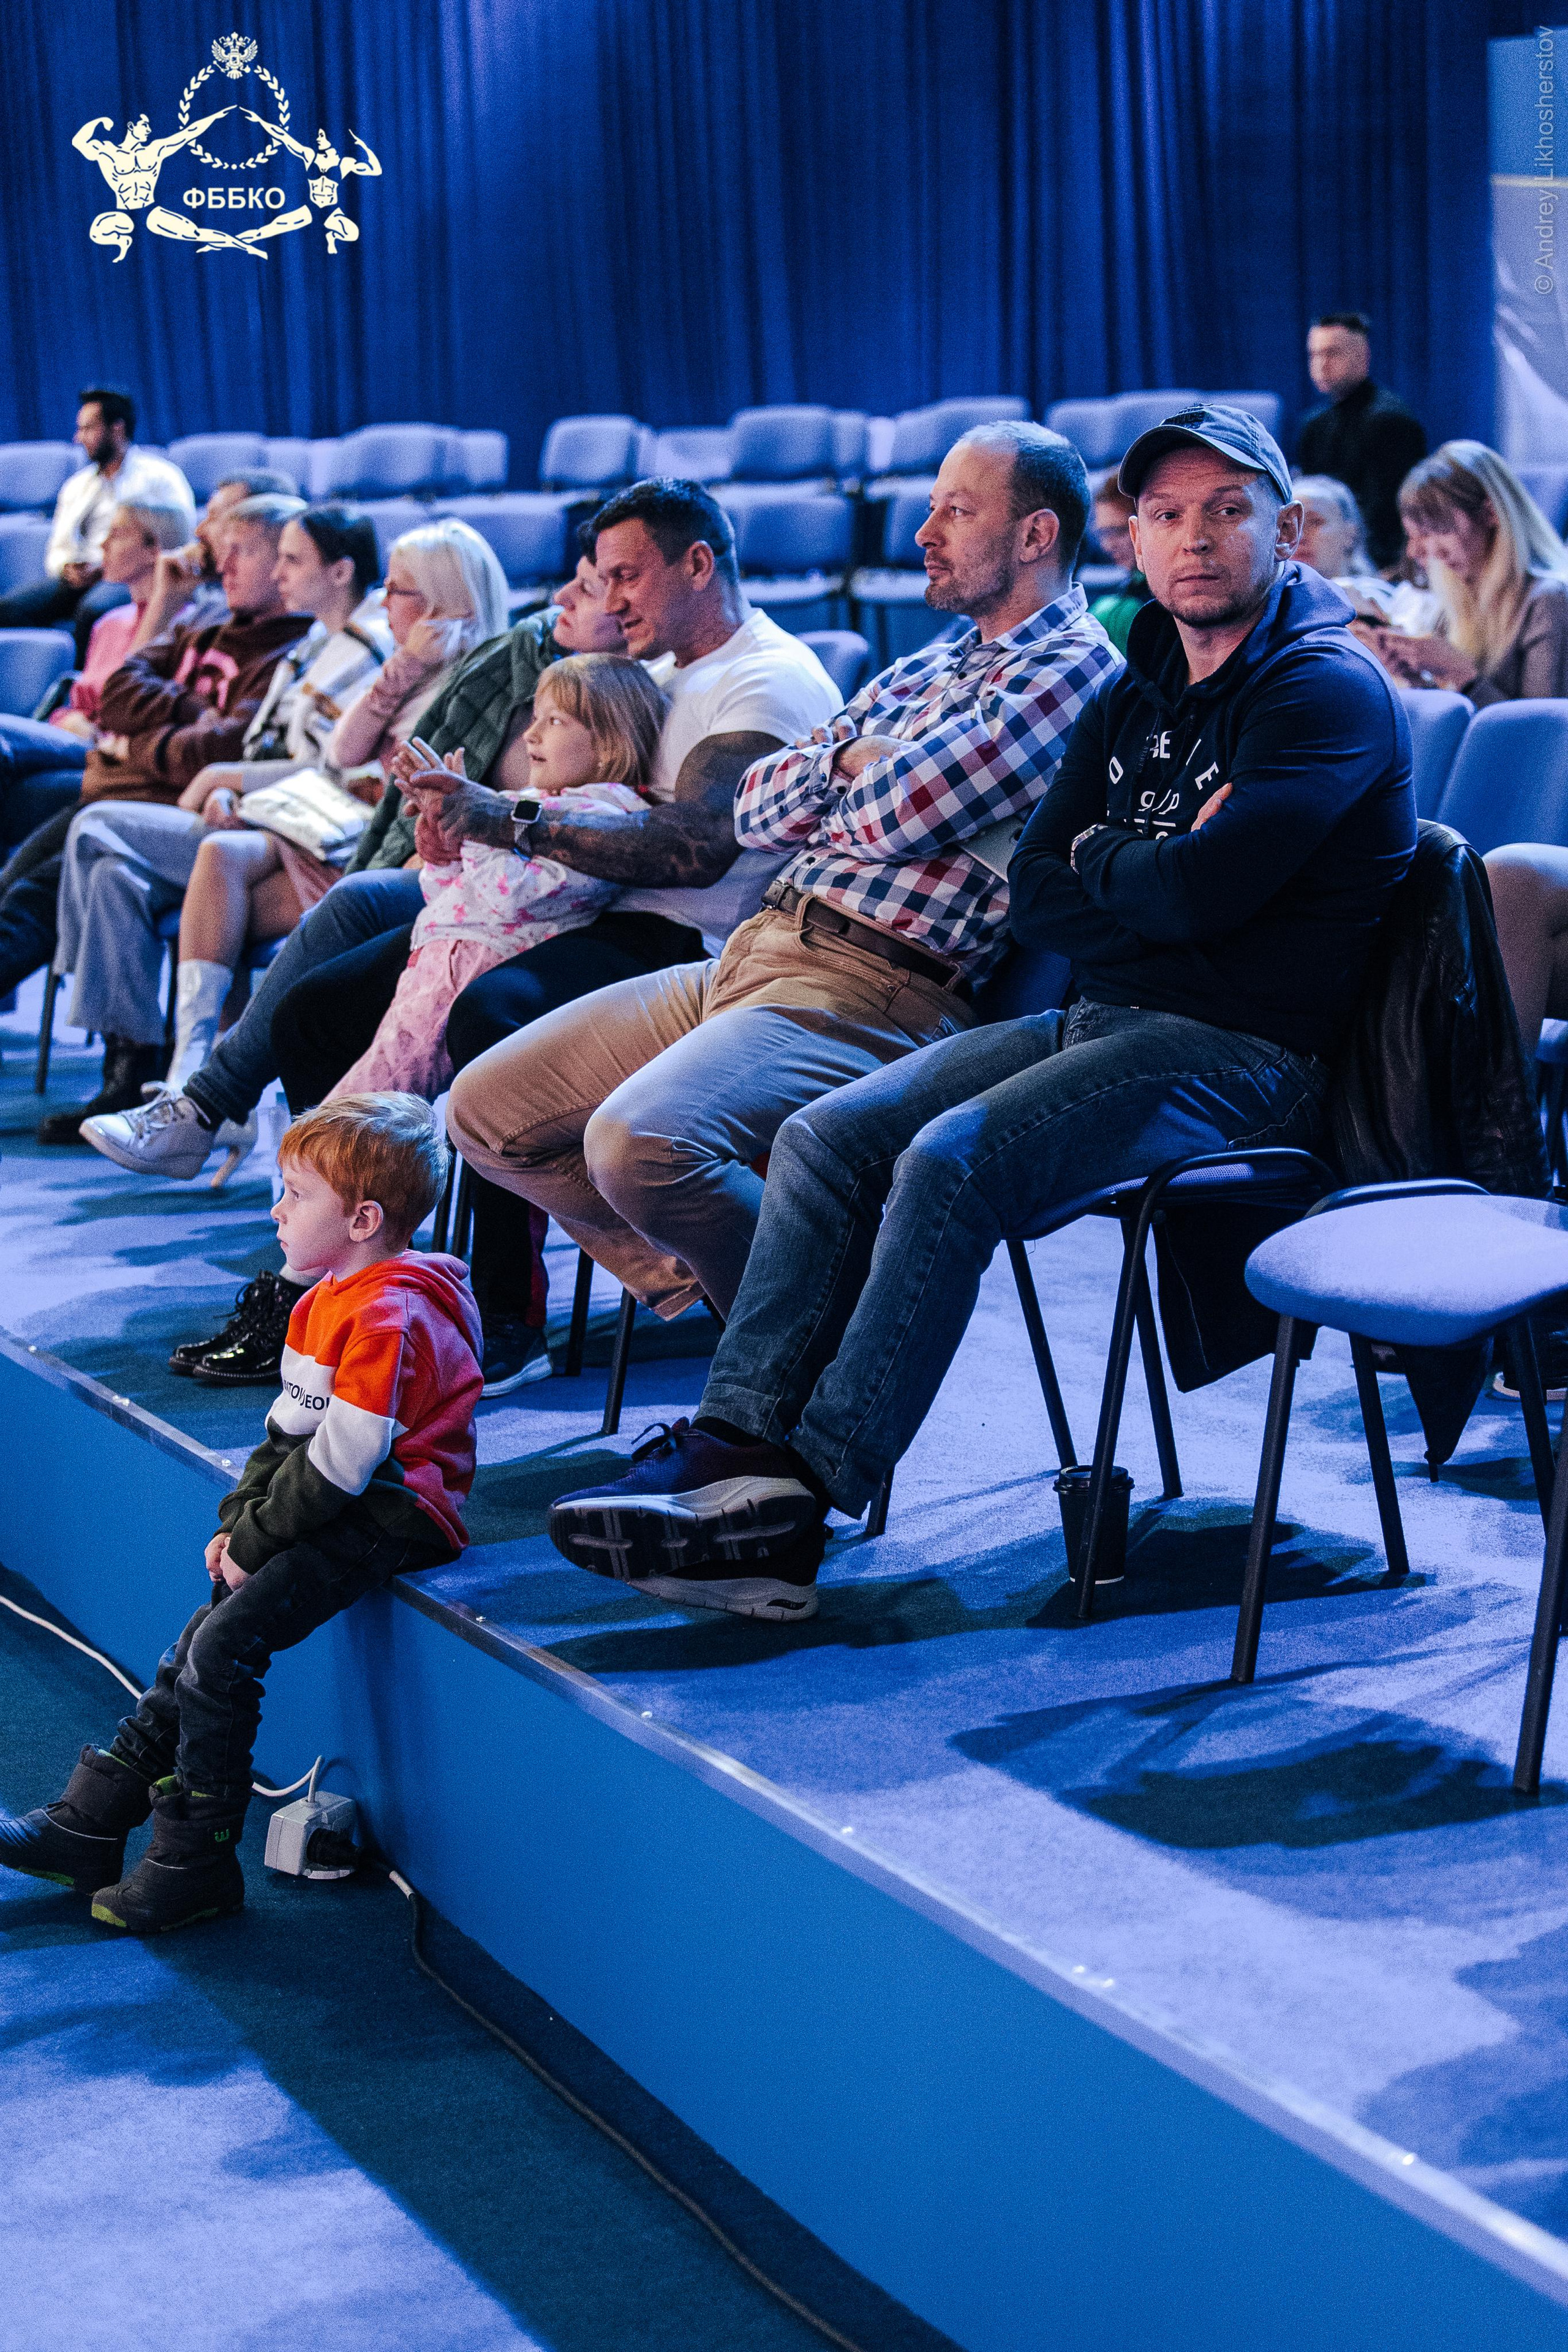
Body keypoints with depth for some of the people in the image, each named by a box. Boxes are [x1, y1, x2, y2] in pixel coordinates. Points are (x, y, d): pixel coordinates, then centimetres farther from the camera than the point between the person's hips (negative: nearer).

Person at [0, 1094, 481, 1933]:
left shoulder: (389, 1320, -20)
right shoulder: (329, 1299, 13)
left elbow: (340, 1461, -22)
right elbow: (290, 1427, 16)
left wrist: (256, 1540, -14)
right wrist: (240, 1517, 4)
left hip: (387, 1519, -10)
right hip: (340, 1511, 10)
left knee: (223, 1643, -17)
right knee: (211, 1630, 2)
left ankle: (197, 1863, -7)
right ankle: (94, 1818, 5)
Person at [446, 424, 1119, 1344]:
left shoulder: (1073, 668, -6)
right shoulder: (924, 671, 23)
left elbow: (894, 816, -16)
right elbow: (759, 810, 18)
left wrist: (876, 769, 6)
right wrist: (852, 762, 0)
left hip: (874, 990, -10)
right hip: (756, 954, 10)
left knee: (639, 1142, -32)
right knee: (489, 1106, 6)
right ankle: (706, 1289, 12)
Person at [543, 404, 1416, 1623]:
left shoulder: (1328, 690, -9)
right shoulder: (1136, 698, 18)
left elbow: (1200, 892, -22)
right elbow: (1033, 895, 9)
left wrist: (1102, 859, 0)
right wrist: (1156, 876, -9)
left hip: (1238, 1054, -9)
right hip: (1103, 1019, 9)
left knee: (952, 1160, -28)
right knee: (827, 1136, -7)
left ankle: (799, 1504, -28)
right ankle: (737, 1440, -17)